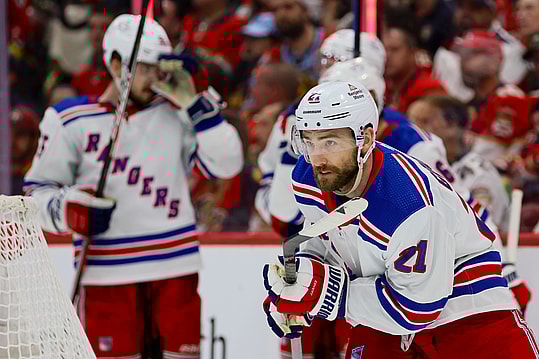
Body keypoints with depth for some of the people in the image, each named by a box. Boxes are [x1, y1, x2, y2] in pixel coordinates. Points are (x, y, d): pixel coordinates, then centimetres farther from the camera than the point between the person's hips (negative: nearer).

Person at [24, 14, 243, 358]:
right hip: (106, 273, -2)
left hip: (176, 267, 2)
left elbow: (226, 163, 0)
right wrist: (69, 209, -16)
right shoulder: (69, 120, 2)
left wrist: (194, 103, -7)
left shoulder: (175, 114, 8)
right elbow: (39, 190, 5)